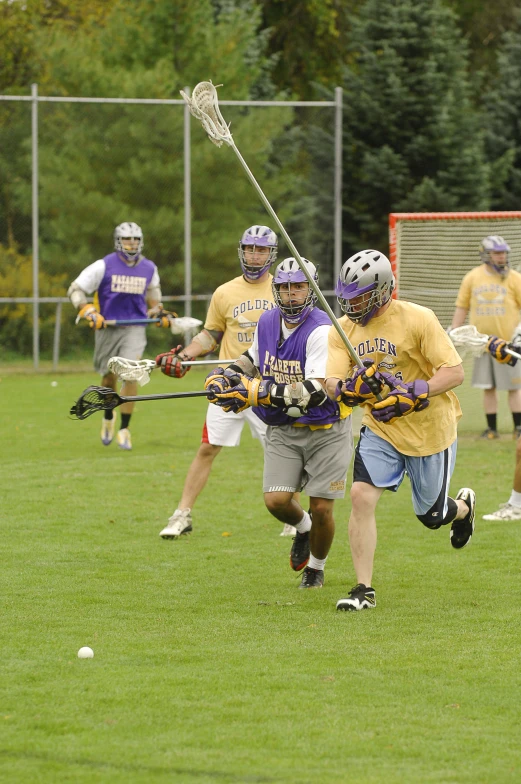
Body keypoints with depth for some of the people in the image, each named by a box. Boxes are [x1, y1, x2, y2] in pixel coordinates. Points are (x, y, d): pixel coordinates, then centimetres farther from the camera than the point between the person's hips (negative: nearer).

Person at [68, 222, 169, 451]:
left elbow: (152, 296, 26)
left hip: (135, 329, 1)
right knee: (109, 376, 10)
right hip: (107, 327, -1)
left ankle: (124, 429, -7)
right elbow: (75, 290, -4)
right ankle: (108, 418, 39)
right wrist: (88, 312, -17)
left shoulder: (149, 269, 7)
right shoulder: (104, 266, -6)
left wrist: (159, 313, 10)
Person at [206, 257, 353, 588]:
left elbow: (316, 391, -34)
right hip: (283, 431, 5)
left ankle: (317, 568, 26)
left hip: (326, 431, -5)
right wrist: (227, 374, 3)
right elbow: (254, 359, 23)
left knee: (321, 509, -3)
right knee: (276, 500, -11)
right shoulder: (268, 322, 0)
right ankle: (302, 528, 25)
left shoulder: (321, 331, -23)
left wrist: (260, 392, -40)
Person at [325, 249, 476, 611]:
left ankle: (463, 506, 49)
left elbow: (455, 372, -19)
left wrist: (412, 395, -31)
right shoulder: (343, 330, -4)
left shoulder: (418, 320, -19)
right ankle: (364, 589, -9)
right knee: (361, 495, -17)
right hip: (380, 430, 3)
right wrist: (348, 387, -35)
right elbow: (332, 384, -10)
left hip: (429, 429, -3)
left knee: (432, 516, 10)